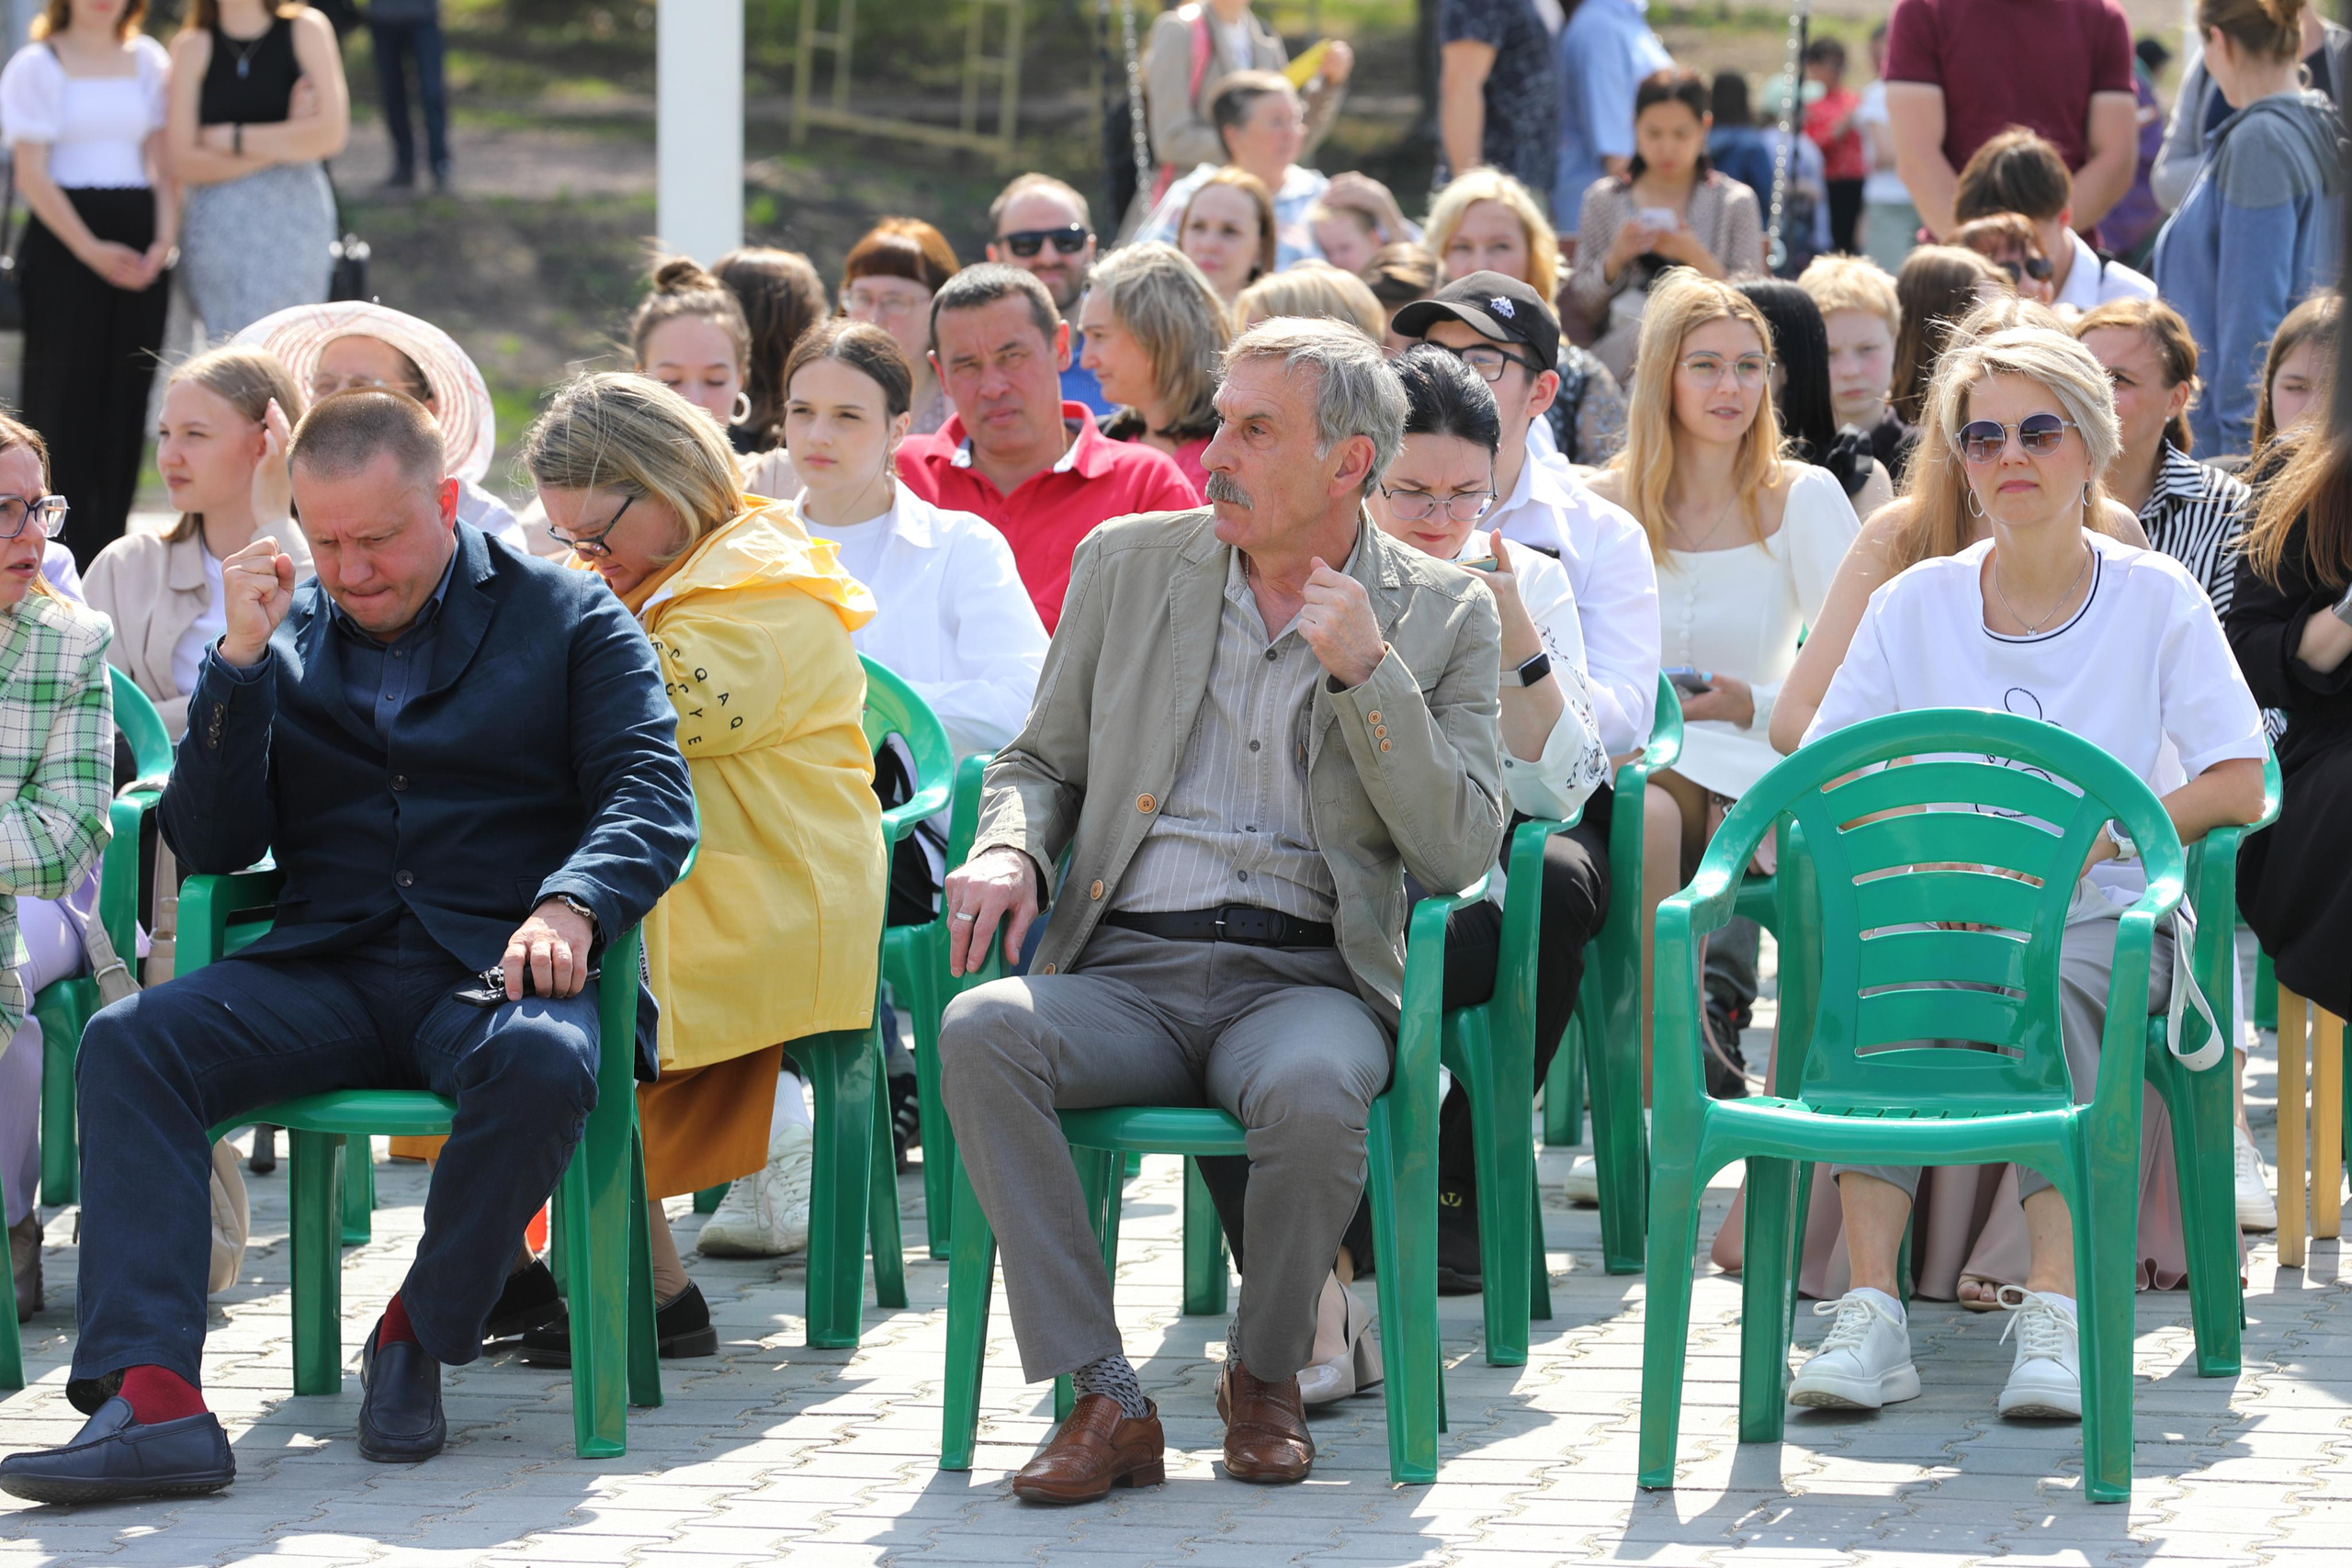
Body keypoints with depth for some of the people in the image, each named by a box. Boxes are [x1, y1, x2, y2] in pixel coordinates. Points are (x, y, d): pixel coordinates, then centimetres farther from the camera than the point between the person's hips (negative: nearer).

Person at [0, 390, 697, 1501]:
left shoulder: (567, 617, 9)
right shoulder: (286, 639, 17)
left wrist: (570, 907, -22)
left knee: (542, 1064, -38)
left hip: (490, 966, -3)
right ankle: (151, 1399, -36)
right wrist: (242, 658, -3)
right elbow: (210, 847, 9)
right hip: (328, 972, 3)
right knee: (128, 1040, -25)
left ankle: (418, 1338, -14)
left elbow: (650, 792, -2)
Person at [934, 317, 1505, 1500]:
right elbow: (1041, 760, 21)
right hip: (1126, 973, 2)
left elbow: (1459, 856, -1)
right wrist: (1007, 850, -3)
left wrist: (1365, 673, -11)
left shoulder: (1443, 615, 7)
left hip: (1305, 978, -2)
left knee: (1313, 1090, -38)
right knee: (979, 1032, -31)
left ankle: (1263, 1375, -8)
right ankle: (1103, 1400, -28)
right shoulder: (1128, 565, 14)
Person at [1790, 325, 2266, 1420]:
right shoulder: (1913, 606, 10)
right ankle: (1870, 1310, -39)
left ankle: (2055, 1308, -43)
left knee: (2052, 991, -37)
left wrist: (2100, 837, -16)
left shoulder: (2156, 598, 5)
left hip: (2104, 917, -2)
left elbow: (2240, 785, 0)